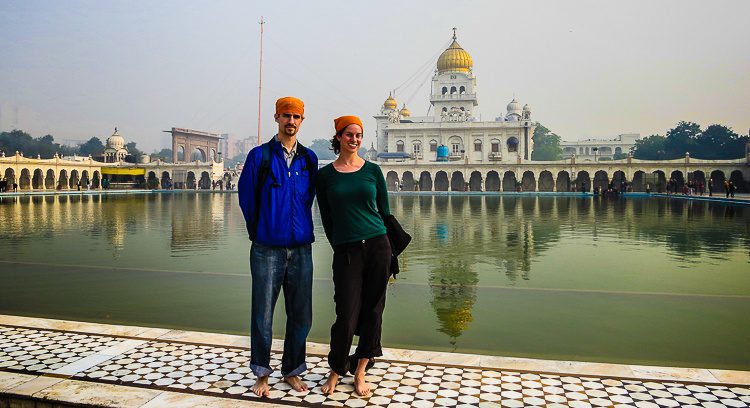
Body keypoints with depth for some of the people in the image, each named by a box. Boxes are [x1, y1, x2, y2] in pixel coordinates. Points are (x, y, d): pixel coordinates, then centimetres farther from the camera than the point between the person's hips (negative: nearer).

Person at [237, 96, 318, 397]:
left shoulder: (309, 159, 8)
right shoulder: (259, 156, -1)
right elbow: (246, 198, 6)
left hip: (301, 249, 3)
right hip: (267, 250, -3)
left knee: (301, 316, 9)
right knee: (263, 315, 3)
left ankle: (291, 371, 26)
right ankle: (262, 374, 20)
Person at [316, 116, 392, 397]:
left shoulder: (372, 170, 6)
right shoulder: (325, 175, 3)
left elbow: (385, 211, 11)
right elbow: (326, 218, 8)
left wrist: (385, 245, 10)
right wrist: (339, 246, 8)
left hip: (377, 247, 2)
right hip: (346, 252, -2)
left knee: (372, 311, 6)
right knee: (346, 316, -3)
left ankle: (359, 372, 22)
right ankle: (335, 372, 21)